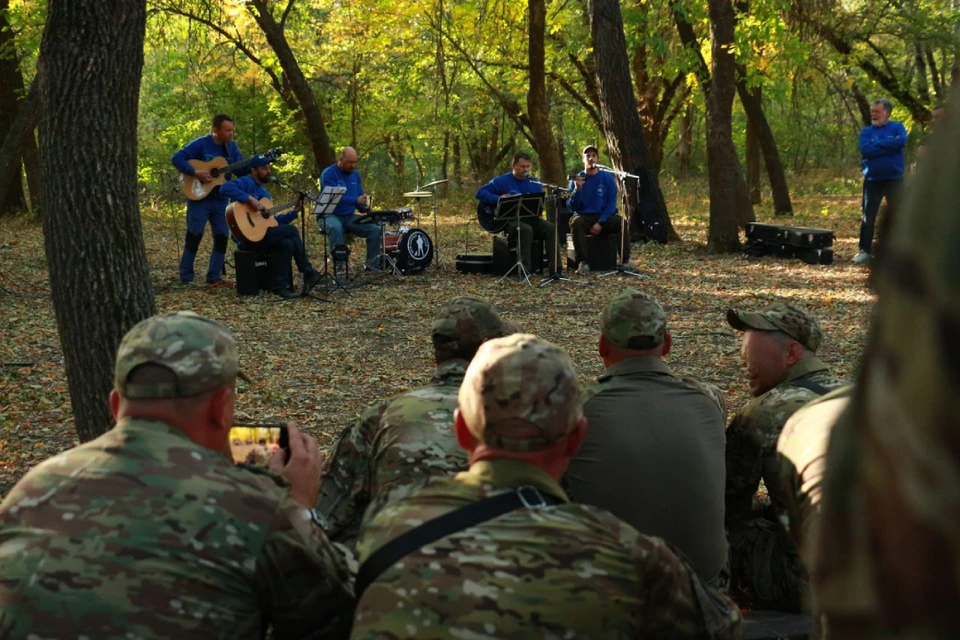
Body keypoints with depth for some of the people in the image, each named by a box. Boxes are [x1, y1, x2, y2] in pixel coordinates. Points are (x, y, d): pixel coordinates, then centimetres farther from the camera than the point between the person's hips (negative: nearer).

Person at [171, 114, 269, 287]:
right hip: (199, 198, -6)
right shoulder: (201, 144, -12)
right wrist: (195, 172, -25)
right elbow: (176, 158, -16)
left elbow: (240, 171, 2)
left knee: (222, 236, 3)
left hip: (220, 200, 6)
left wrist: (254, 162, -16)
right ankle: (186, 278, 5)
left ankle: (214, 277, 11)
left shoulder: (232, 147, 5)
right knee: (194, 235, -3)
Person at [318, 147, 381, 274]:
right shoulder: (328, 173, -10)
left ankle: (372, 265, -3)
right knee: (336, 228, -41)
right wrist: (356, 200, -32)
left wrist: (365, 207, -8)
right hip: (329, 216, -6)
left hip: (349, 217, 6)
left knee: (375, 229, -14)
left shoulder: (355, 175, 11)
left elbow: (360, 198, 16)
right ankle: (339, 267, -38)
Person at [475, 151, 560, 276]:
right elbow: (480, 193, -4)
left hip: (530, 219, 4)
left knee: (551, 228, -23)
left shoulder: (534, 182, 14)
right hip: (510, 220, -4)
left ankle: (554, 269, -26)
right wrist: (499, 199, -17)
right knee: (526, 230, -37)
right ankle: (525, 269, -34)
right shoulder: (502, 181, 1)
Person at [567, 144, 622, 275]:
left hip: (604, 217, 0)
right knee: (575, 221, -34)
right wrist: (577, 190, -21)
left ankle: (625, 261, -23)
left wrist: (600, 223, -17)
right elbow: (572, 207, -3)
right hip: (584, 218, 0)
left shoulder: (607, 178, 2)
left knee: (621, 222, -30)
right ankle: (582, 263, -34)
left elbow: (612, 203, -4)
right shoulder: (577, 179, 3)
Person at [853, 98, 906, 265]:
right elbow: (865, 150, -12)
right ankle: (864, 251, 5)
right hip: (872, 179, 1)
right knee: (868, 217, 1)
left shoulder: (897, 127, 3)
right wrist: (889, 146, -12)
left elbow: (901, 142, -18)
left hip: (894, 179, -1)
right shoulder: (866, 131, 5)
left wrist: (877, 144, -12)